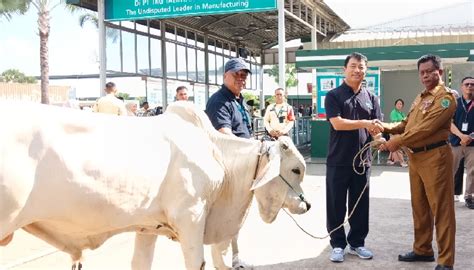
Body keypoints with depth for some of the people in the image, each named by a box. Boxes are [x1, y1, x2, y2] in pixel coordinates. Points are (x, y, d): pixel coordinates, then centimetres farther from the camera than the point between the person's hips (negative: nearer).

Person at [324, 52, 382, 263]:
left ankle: (357, 243, 25)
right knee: (336, 204, 4)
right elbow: (337, 123, -15)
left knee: (360, 204, 11)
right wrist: (364, 123, -16)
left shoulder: (371, 98, 10)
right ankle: (338, 244, 17)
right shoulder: (334, 95, -2)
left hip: (362, 160, 4)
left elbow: (376, 127, 5)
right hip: (338, 161, -4)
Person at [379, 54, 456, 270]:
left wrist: (397, 142, -17)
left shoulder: (445, 97, -11)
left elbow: (427, 128, -20)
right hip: (415, 157, 9)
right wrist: (385, 127, 3)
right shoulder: (420, 97, 19)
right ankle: (423, 249, 29)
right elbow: (407, 124, 19)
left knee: (441, 209, -4)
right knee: (419, 206, 16)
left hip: (435, 157, -9)